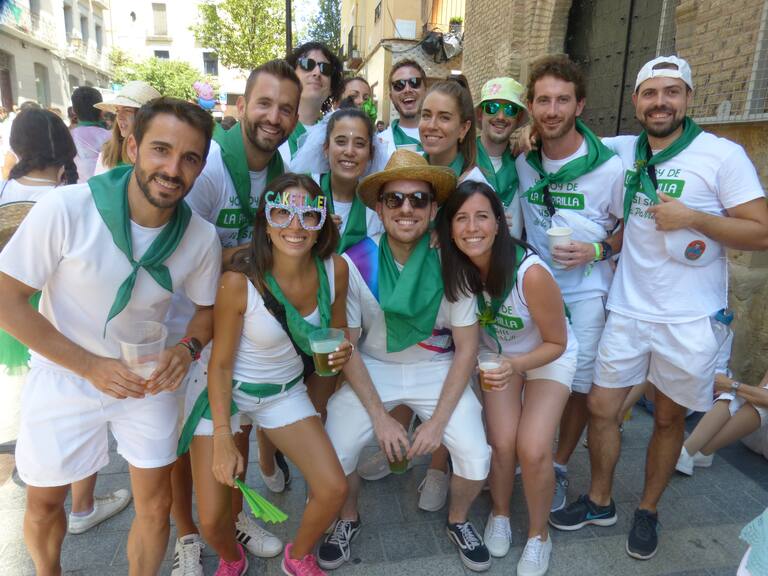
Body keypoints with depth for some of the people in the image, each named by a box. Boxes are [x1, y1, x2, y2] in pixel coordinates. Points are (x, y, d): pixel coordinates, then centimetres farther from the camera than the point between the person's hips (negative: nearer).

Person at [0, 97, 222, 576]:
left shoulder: (202, 238, -15)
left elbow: (206, 310, 1)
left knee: (156, 505, 9)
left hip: (147, 380, 2)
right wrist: (90, 365, -23)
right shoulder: (67, 208, -25)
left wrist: (187, 348, -21)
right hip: (64, 376, -1)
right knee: (45, 504, 18)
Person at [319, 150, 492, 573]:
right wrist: (380, 417, -11)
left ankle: (458, 521, 23)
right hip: (371, 368, 0)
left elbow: (466, 347, -8)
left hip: (437, 368, 1)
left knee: (476, 460, -13)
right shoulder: (355, 264, -19)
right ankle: (348, 519, 22)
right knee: (333, 454, -15)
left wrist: (438, 421, -13)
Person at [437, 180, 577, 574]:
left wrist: (517, 366, -34)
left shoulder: (531, 273, -33)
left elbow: (556, 343, -20)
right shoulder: (456, 267, -21)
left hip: (548, 357, -2)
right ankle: (499, 514, 21)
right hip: (496, 354, 3)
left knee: (533, 450, -15)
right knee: (502, 442, -11)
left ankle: (538, 534, 14)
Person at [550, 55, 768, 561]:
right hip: (628, 311, 3)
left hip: (690, 319, -2)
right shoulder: (622, 151, 4)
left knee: (669, 419, 13)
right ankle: (599, 501, 31)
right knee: (601, 408, 7)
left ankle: (648, 511, 36)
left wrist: (692, 217, -20)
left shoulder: (723, 155, -7)